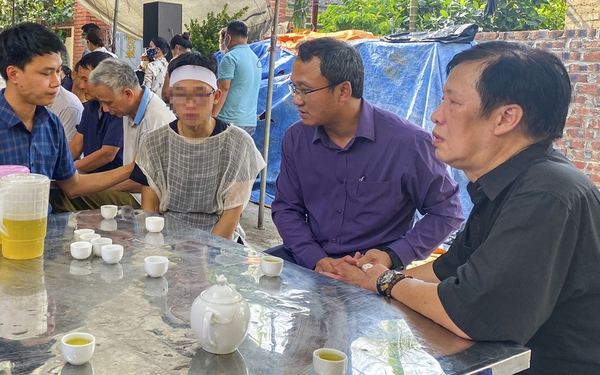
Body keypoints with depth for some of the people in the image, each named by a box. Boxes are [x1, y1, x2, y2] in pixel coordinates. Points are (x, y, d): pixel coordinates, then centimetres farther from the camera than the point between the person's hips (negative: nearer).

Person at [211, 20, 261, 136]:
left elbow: (223, 88, -14)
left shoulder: (230, 57, -9)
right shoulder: (256, 59, 15)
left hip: (230, 121, -8)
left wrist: (212, 117, -11)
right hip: (251, 122, 8)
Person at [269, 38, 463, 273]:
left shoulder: (407, 142, -14)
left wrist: (393, 257, -16)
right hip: (310, 261, 3)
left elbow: (447, 211, -5)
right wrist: (316, 259, -10)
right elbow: (286, 208, 6)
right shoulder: (296, 139, 1)